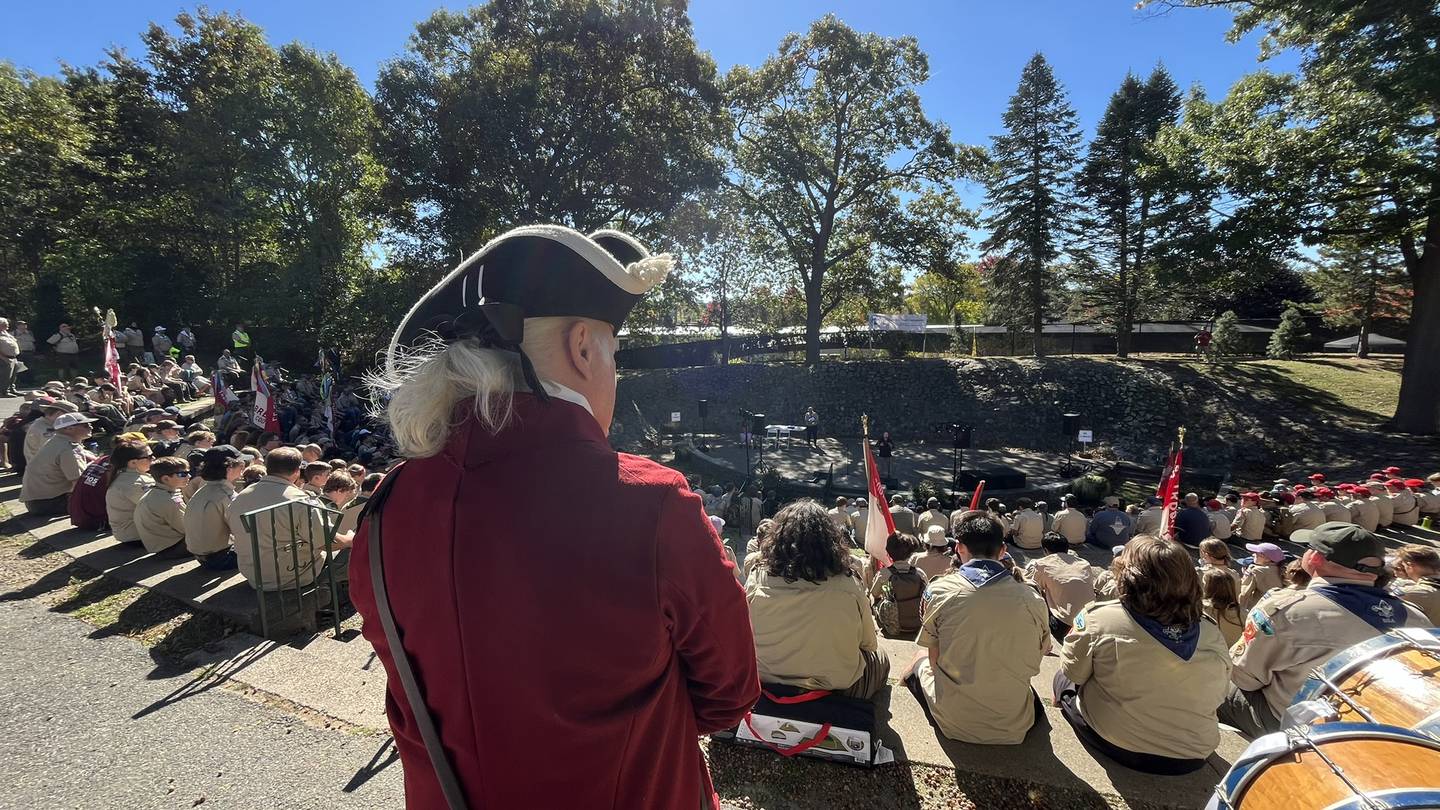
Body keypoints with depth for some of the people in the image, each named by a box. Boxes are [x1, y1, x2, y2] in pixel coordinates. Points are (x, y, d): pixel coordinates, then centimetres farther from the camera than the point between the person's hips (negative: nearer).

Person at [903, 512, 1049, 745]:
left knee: (922, 658, 28)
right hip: (1013, 728, 2)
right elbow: (1033, 663, 4)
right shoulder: (1033, 601, -11)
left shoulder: (939, 590, -14)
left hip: (954, 723, -1)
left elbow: (934, 659, -4)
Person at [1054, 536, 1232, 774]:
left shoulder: (1099, 619, -23)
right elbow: (1216, 695, 3)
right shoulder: (1213, 636, -12)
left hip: (1116, 745, -4)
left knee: (1063, 680, 22)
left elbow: (1073, 671, -9)